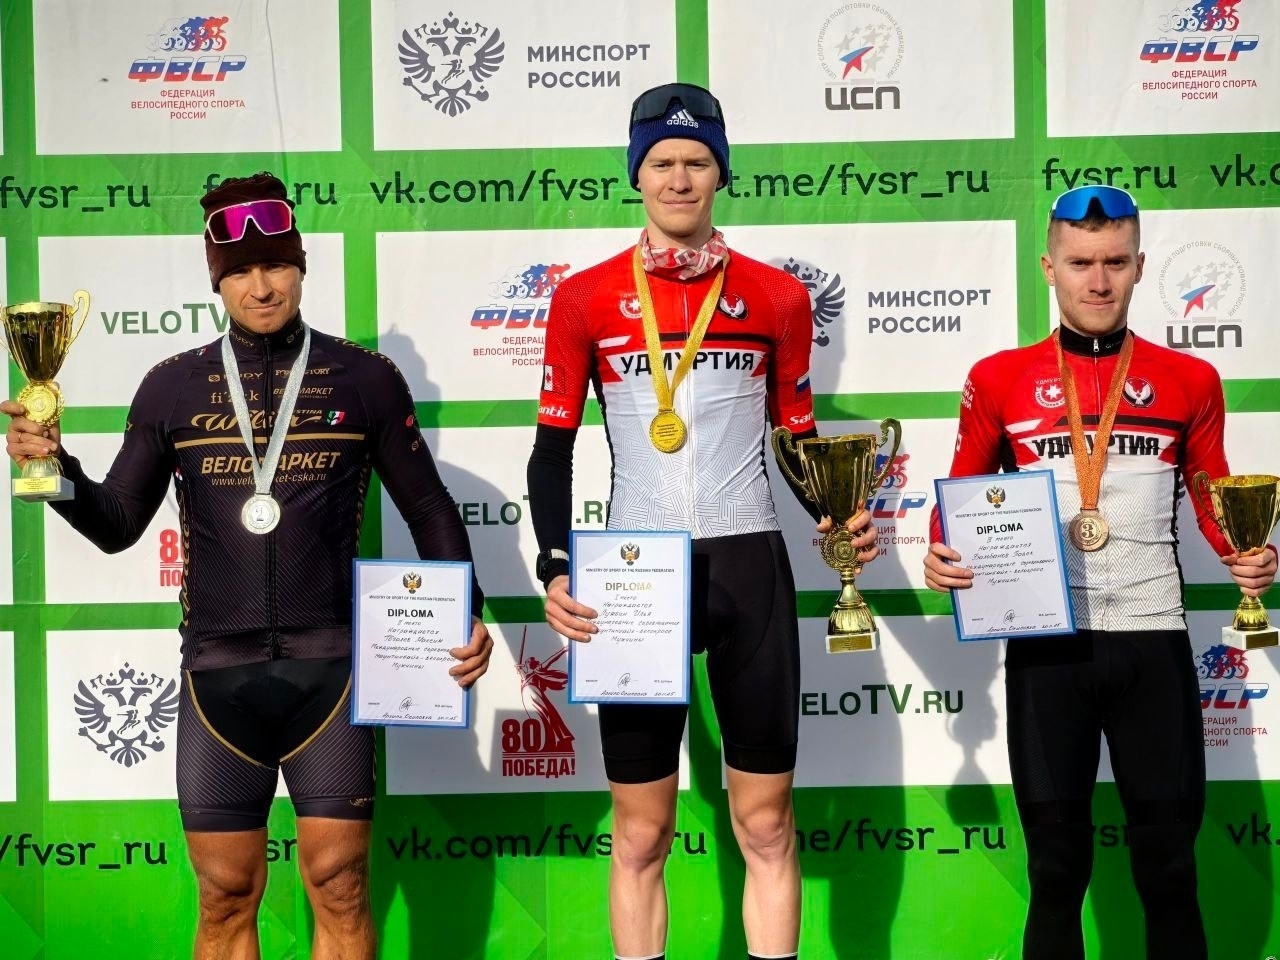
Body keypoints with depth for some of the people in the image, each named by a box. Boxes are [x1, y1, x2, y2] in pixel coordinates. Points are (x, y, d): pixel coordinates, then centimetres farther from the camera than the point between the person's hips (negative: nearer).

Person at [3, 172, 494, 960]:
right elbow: (117, 525, 9)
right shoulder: (173, 387, 6)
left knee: (338, 883, -2)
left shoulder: (366, 380, 2)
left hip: (330, 665, -1)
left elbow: (428, 510, 9)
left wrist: (467, 614, -2)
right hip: (218, 671, 2)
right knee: (226, 895, 5)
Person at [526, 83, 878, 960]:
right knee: (640, 830, 5)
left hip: (748, 565, 1)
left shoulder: (776, 296, 6)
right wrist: (556, 569, -9)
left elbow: (799, 438, 12)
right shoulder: (585, 299, 3)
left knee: (766, 821, 4)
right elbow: (554, 448, 4)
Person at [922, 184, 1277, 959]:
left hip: (1153, 638, 1)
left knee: (1169, 859, 7)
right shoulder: (999, 381, 4)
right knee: (1056, 860, 9)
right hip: (1045, 641, 0)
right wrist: (943, 554, -9)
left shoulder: (1190, 381, 5)